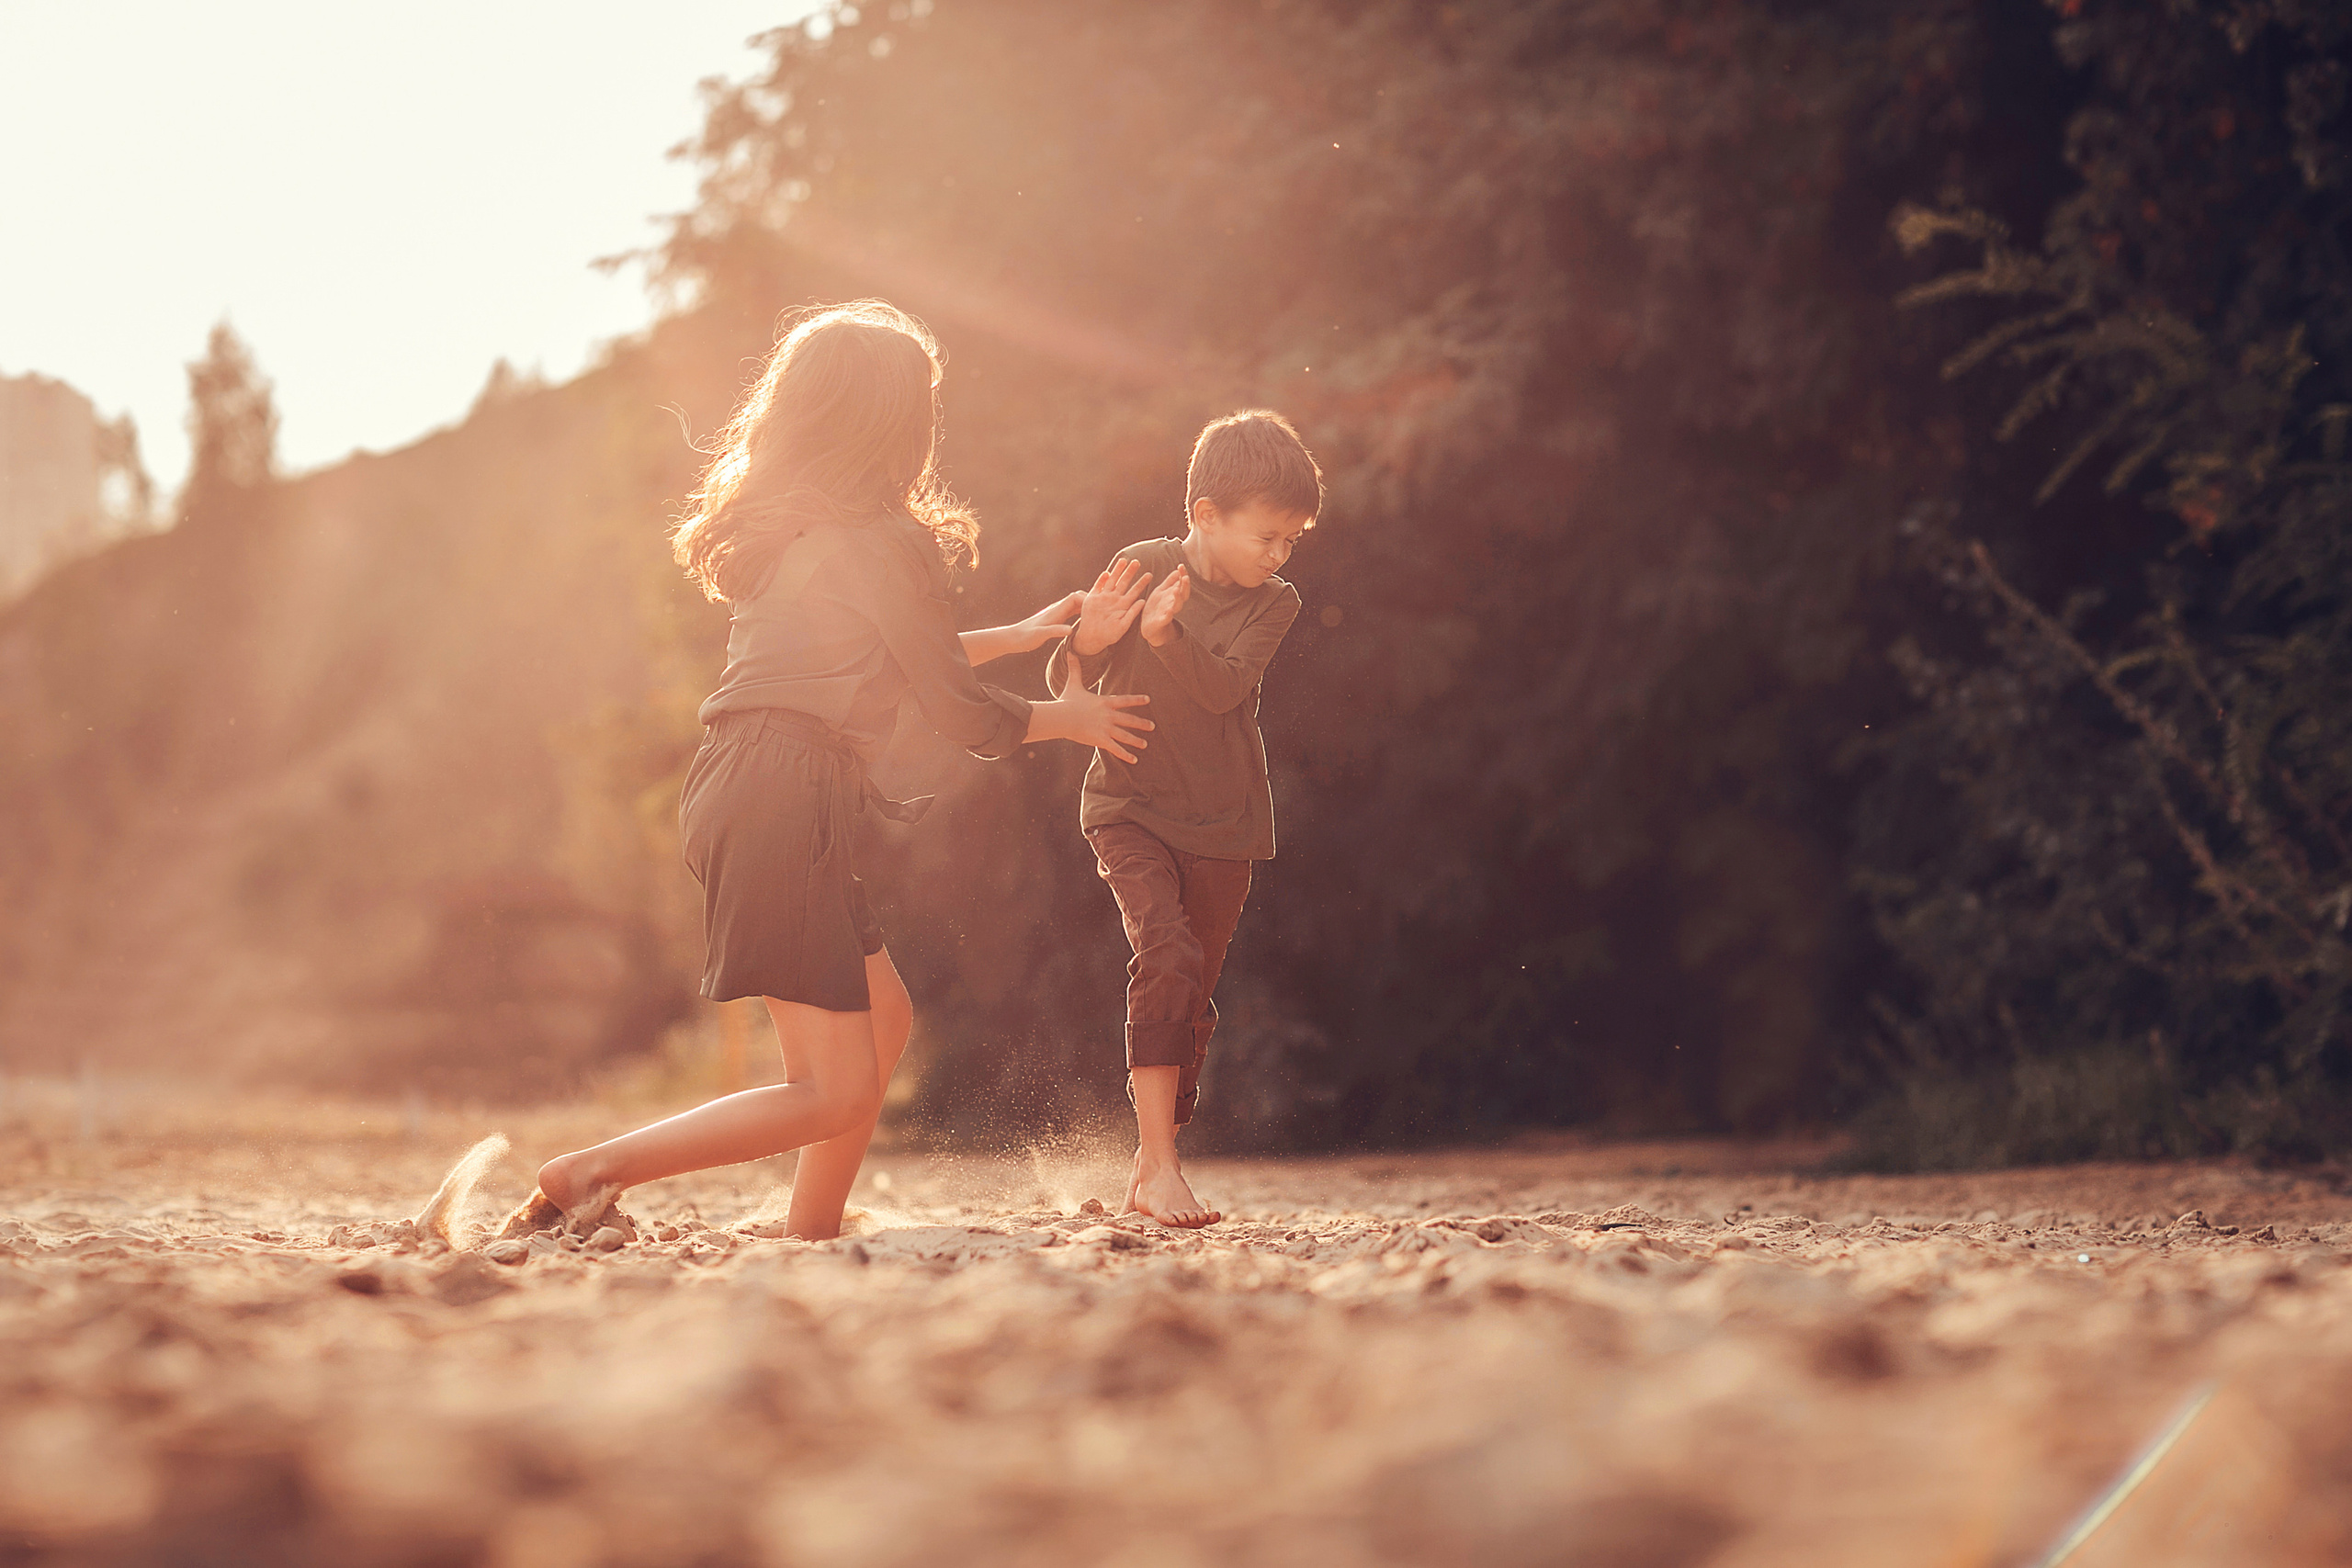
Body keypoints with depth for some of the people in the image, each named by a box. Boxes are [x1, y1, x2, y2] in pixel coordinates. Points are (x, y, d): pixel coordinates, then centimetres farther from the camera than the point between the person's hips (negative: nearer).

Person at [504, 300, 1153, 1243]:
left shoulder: (781, 526, 18)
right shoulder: (876, 542, -9)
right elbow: (962, 715, -5)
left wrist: (1013, 636, 40)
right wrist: (1071, 719, 13)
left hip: (740, 787, 10)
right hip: (782, 804, -10)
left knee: (886, 1020, 22)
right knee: (835, 1094, -9)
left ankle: (809, 1234, 20)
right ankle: (586, 1174, -13)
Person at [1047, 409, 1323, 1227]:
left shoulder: (1273, 604, 0)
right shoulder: (1141, 568, -6)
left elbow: (1225, 687, -17)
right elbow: (1064, 682, -4)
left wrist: (1169, 636, -34)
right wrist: (1087, 640, -26)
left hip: (1222, 822, 3)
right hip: (1130, 806, -3)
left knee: (1192, 993, 7)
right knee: (1167, 954, -23)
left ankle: (1150, 1175, 19)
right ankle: (1158, 1165, -23)